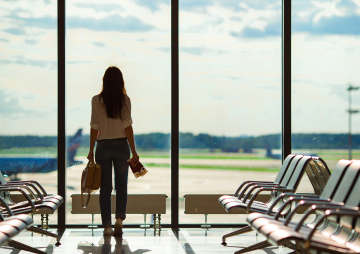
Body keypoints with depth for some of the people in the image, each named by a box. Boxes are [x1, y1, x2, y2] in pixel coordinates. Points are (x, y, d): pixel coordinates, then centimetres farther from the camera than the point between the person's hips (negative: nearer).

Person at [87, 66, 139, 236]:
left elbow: (94, 127, -4)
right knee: (121, 185, 10)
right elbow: (127, 126, -7)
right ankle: (119, 218, -9)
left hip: (103, 146, 0)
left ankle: (107, 226, 7)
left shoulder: (97, 100, -4)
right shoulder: (125, 100, -5)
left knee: (105, 187, 6)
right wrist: (134, 152, -4)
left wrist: (91, 151, 4)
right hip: (121, 145, 0)